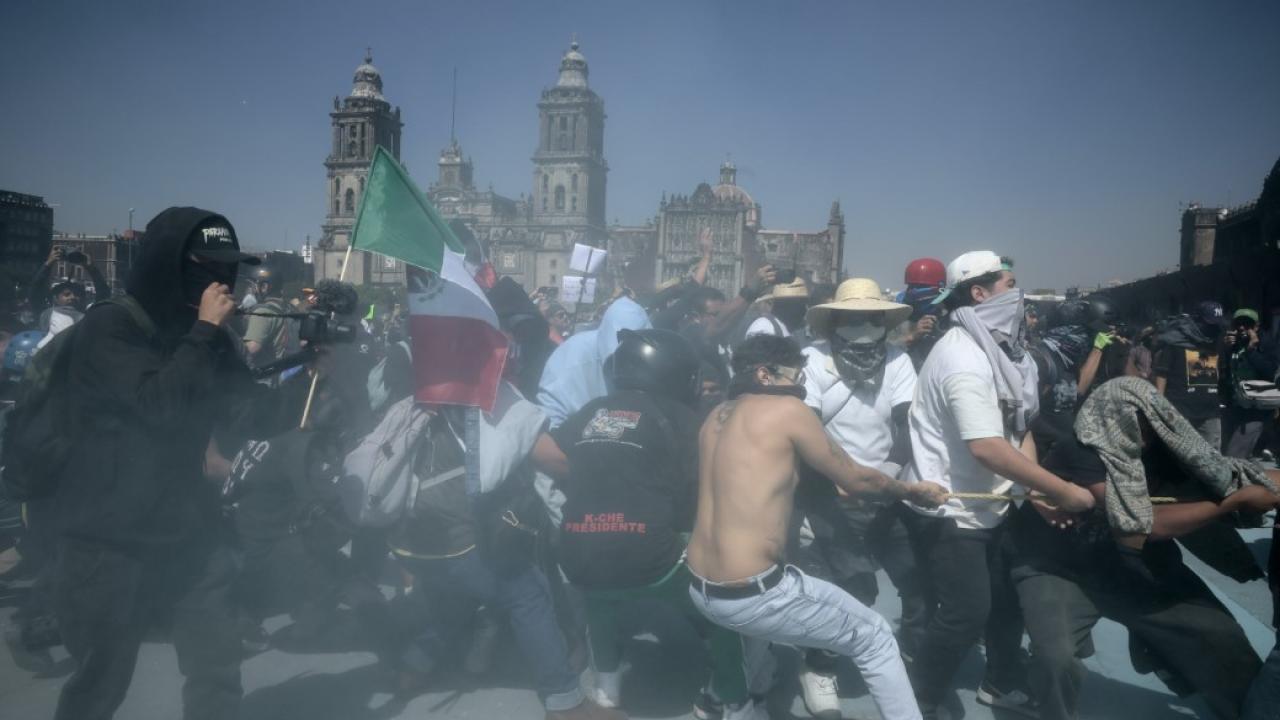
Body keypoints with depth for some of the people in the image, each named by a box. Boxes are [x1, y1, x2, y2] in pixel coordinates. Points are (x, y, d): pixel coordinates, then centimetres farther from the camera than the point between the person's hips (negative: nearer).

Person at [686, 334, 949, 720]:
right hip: (752, 595, -8)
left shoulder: (717, 417, 11)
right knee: (875, 638, 11)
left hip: (701, 589, 8)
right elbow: (856, 479, 0)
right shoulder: (787, 408, -9)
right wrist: (913, 491, 17)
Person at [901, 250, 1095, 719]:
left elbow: (1017, 427, 9)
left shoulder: (995, 347, 8)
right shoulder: (964, 358, -24)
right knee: (965, 614, -6)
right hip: (948, 512, -10)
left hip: (984, 505, 10)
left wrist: (1038, 491, -5)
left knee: (1010, 596, 19)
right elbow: (988, 448, -32)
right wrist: (1063, 491, -26)